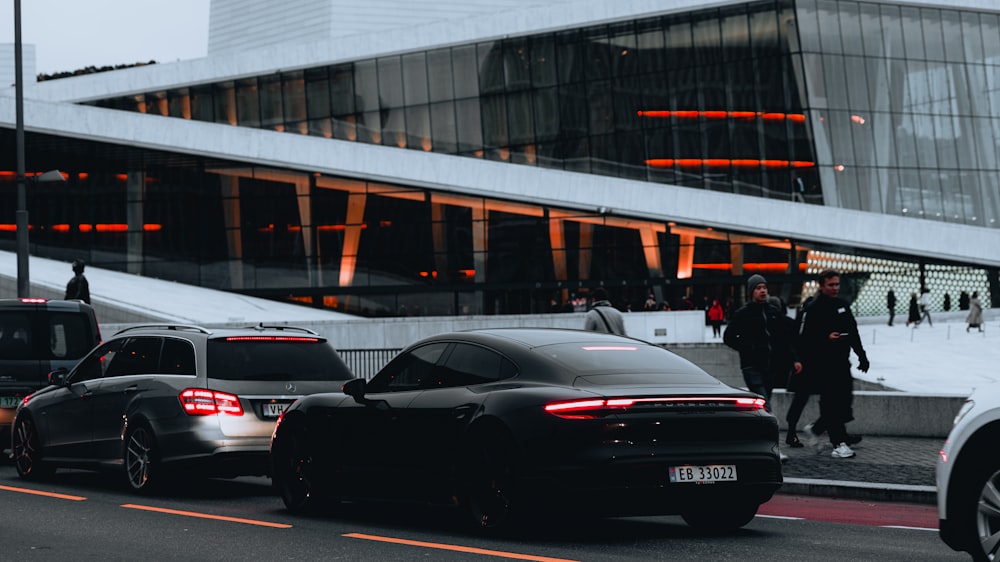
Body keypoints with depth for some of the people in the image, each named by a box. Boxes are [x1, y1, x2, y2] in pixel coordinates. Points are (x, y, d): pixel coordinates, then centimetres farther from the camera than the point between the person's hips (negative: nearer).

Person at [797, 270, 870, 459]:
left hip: (842, 363, 7)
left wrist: (862, 356, 21)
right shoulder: (813, 309, -7)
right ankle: (839, 443, -7)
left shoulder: (842, 305, 14)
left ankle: (815, 429, 27)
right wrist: (826, 338, -23)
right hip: (822, 365, -7)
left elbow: (853, 333, 22)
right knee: (831, 403, -9)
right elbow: (804, 339, -12)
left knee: (844, 403, 7)